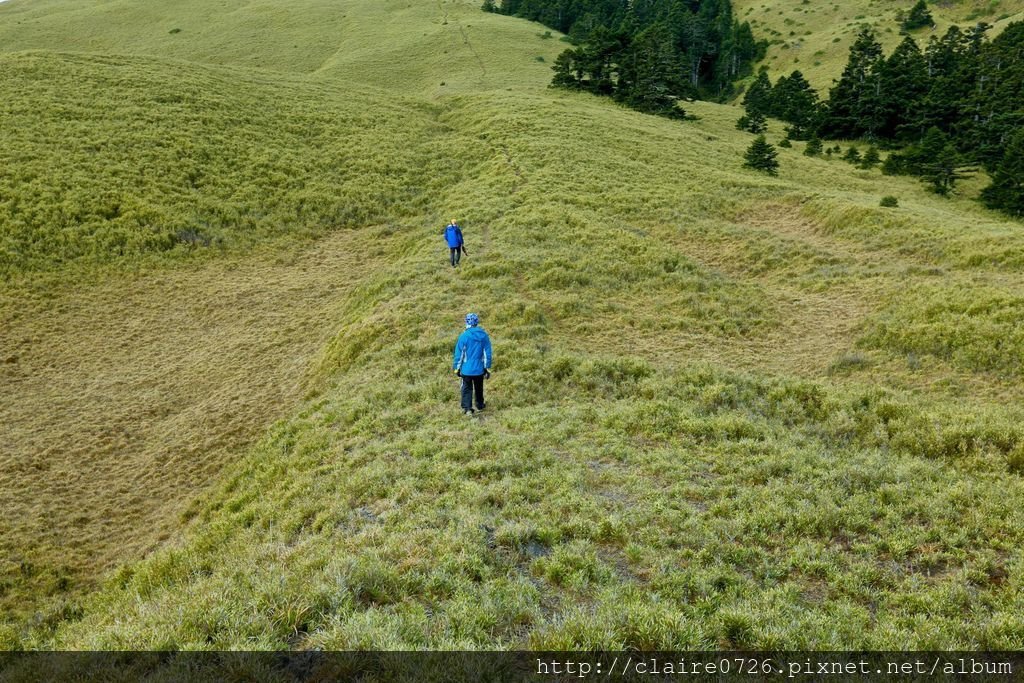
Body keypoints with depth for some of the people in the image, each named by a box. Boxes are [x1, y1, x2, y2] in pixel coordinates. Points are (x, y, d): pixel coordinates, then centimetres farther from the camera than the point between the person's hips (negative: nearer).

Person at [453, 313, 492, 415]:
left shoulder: (464, 336, -14)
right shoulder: (484, 336, -5)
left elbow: (459, 354, -9)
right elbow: (487, 353, 0)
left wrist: (456, 368, 2)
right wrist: (487, 368, 8)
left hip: (467, 369, -3)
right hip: (479, 368, 3)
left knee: (467, 388, 6)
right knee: (479, 388, 20)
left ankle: (467, 408, -5)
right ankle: (480, 405, 34)